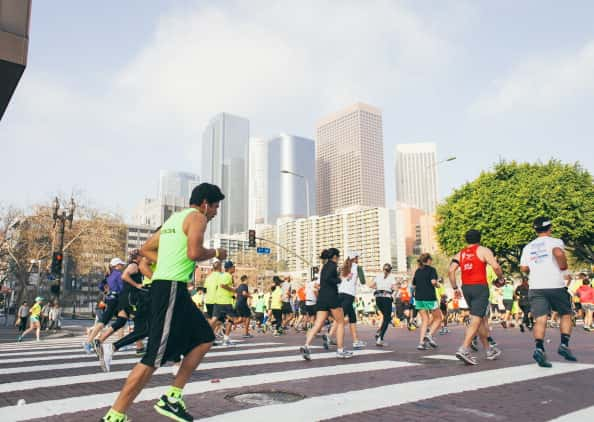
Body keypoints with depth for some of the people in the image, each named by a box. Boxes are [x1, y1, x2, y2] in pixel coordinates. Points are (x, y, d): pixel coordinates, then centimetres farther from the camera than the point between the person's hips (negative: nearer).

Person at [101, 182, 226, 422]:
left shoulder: (175, 218, 22)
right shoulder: (197, 217, -5)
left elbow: (145, 250, 25)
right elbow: (194, 252, -21)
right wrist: (215, 253, -3)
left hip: (167, 288, 10)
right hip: (172, 289, -10)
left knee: (204, 339, 15)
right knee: (155, 357, -9)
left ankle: (172, 398, 16)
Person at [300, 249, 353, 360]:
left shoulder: (325, 266, 21)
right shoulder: (333, 265, -5)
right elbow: (327, 278, -21)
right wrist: (338, 280, -7)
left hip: (321, 297, 7)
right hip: (331, 296, -7)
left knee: (318, 324, -1)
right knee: (340, 322, 7)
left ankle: (306, 345, -20)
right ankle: (340, 350, 10)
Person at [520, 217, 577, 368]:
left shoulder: (528, 247, 13)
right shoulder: (555, 241, -1)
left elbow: (523, 268, 11)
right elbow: (558, 253, -24)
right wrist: (563, 266, -7)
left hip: (536, 287, 3)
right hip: (556, 286, -3)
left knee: (540, 319, -3)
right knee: (566, 315, 17)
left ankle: (539, 348, -21)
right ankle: (564, 345, 5)